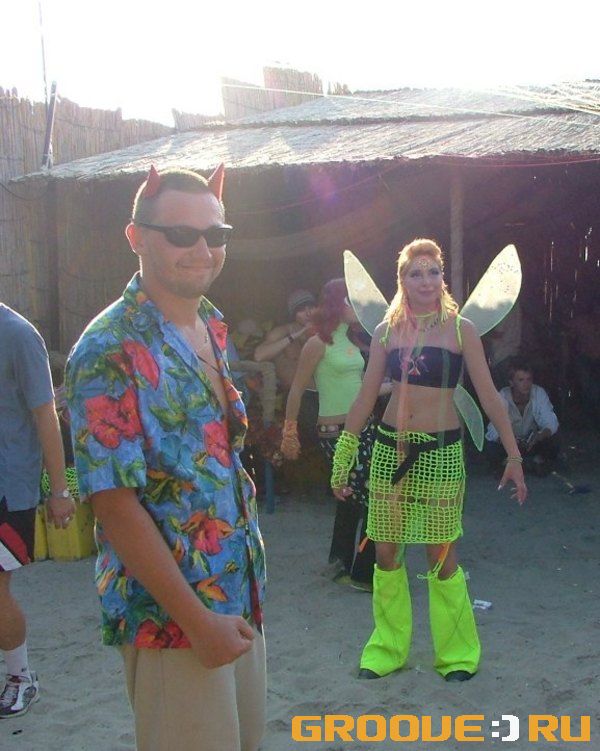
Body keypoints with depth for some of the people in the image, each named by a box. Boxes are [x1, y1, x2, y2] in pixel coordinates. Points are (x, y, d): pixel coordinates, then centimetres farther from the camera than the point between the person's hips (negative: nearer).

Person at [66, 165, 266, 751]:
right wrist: (198, 620, -20)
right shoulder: (110, 352, -18)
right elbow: (115, 505, -21)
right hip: (171, 615, -8)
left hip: (240, 598, 8)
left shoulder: (213, 328, 7)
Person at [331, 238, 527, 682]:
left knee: (441, 554, 1)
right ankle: (388, 648, 24)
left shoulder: (460, 329, -2)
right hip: (390, 446, 3)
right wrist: (343, 456, 8)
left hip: (441, 449, -3)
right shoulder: (387, 331, 5)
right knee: (386, 551, 7)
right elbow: (366, 397, 8)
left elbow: (489, 395, -1)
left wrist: (514, 456, -3)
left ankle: (458, 653, 19)